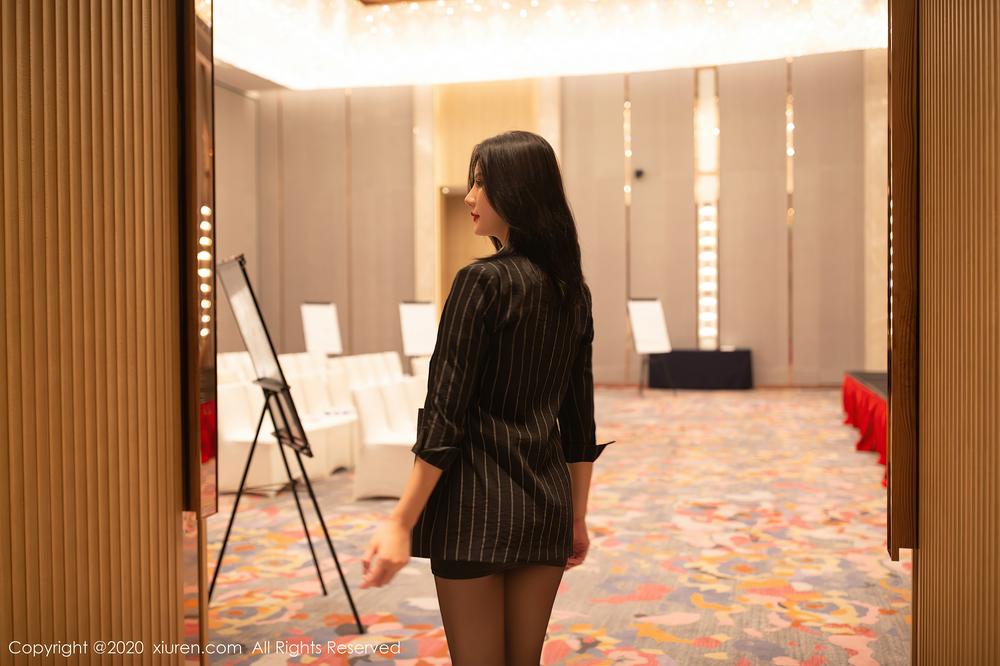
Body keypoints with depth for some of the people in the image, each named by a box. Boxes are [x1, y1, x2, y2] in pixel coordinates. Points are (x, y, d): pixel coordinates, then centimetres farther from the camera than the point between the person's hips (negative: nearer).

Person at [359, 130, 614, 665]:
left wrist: (401, 523, -12)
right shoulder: (573, 289, 7)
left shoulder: (484, 281, -13)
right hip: (546, 505, 7)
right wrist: (577, 515, 19)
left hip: (479, 505, -6)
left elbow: (446, 414, -16)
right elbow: (579, 416, 12)